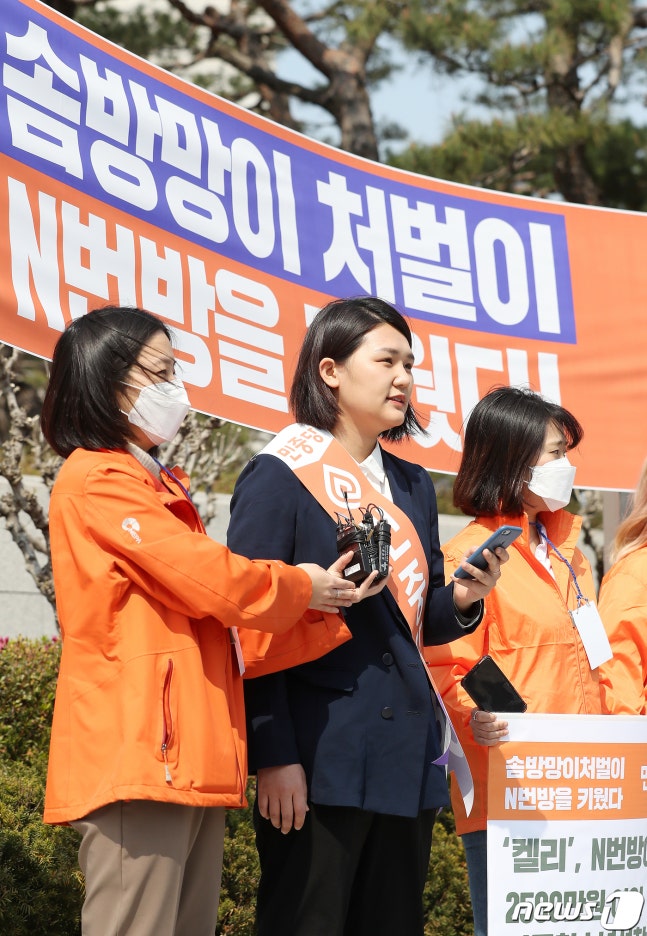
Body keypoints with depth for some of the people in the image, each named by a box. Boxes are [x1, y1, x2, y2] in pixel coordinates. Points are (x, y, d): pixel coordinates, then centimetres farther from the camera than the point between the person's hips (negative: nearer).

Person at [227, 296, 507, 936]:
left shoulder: (413, 486, 16)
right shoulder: (280, 476, -4)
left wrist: (461, 600, -3)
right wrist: (274, 755, -15)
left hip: (407, 761, 7)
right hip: (320, 760, -6)